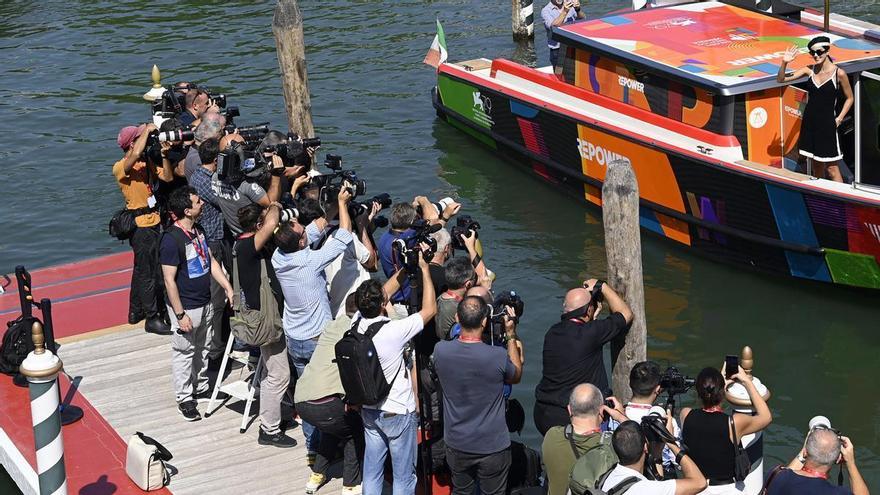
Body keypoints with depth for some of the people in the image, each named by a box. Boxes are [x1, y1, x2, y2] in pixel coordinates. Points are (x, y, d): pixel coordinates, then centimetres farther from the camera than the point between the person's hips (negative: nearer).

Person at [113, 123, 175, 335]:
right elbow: (136, 154, -36)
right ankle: (152, 319, 4)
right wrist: (147, 130, -24)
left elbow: (167, 177, 6)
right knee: (148, 273, -3)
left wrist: (163, 154, -7)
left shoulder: (147, 163, 10)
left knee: (142, 269, 19)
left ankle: (136, 312, 32)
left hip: (153, 221, 9)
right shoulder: (120, 167, -16)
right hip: (140, 224, -9)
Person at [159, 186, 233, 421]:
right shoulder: (172, 240, -24)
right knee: (184, 353, 6)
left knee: (202, 349, 21)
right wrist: (180, 315, -21)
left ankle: (201, 387, 37)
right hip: (186, 307, -8)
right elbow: (169, 280, -22)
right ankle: (184, 399, 17)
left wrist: (228, 288, 6)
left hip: (205, 303, 8)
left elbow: (211, 261, 13)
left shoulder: (198, 231, 2)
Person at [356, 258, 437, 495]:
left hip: (369, 410, 6)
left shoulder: (357, 322, -11)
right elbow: (430, 309, -18)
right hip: (398, 413, -6)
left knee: (371, 473, 17)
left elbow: (381, 295, 9)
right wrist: (424, 269, -11)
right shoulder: (393, 332, -29)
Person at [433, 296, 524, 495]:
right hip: (493, 447, -3)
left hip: (457, 444, 3)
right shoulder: (498, 356, -25)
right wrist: (511, 334, -1)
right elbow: (516, 376, -1)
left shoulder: (440, 351, -18)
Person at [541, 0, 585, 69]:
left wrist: (578, 10, -24)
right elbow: (553, 26, -20)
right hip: (557, 50, -3)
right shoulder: (546, 11, -4)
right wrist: (565, 11, -31)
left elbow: (582, 18, -4)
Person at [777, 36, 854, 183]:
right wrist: (784, 63, -17)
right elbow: (781, 79, 1)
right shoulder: (809, 70, 2)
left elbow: (849, 98, 3)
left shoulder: (838, 73, -9)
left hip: (827, 123, -5)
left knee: (831, 168, -5)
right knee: (816, 166, 14)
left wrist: (839, 119, -4)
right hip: (809, 122, 5)